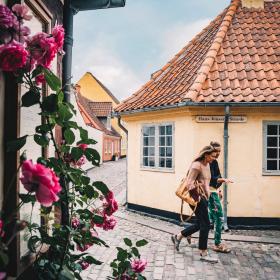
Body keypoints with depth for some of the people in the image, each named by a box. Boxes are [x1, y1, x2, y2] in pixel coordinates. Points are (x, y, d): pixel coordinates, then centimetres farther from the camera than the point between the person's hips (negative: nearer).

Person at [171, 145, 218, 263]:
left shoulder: (207, 165, 11)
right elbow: (189, 184, -21)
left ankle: (178, 237, 29)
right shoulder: (197, 166, -18)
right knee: (205, 224, -4)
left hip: (203, 197, 10)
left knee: (200, 223, 15)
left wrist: (207, 194, 16)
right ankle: (203, 254, 8)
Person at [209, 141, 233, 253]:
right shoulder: (209, 163, -17)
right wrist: (223, 180, -36)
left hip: (214, 191, 10)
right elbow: (211, 179, -23)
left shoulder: (215, 162, 14)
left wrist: (219, 190, 21)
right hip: (210, 191, -10)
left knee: (212, 216, 17)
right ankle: (217, 244, 0)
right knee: (219, 217, -8)